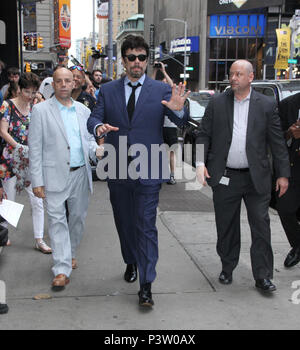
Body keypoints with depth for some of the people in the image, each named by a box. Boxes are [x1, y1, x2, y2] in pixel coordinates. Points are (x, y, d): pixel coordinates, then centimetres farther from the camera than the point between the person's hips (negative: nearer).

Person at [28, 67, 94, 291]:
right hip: (55, 175, -4)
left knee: (78, 217, 13)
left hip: (80, 173, 4)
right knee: (57, 220, -4)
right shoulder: (41, 110, -2)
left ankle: (70, 253, 35)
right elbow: (35, 148, -4)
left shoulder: (84, 110, 11)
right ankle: (62, 269, 0)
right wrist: (37, 180, -10)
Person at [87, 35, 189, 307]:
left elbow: (182, 122, -9)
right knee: (124, 222, 18)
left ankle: (146, 285, 0)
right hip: (117, 171, 3)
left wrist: (178, 110, -33)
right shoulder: (108, 91, 7)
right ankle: (131, 262, 42)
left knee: (146, 226, -5)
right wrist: (99, 126, -25)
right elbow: (93, 118, -1)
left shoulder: (162, 91, 0)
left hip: (148, 171, -3)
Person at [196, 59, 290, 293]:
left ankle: (263, 276, 14)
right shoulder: (217, 103, 4)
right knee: (226, 227, 12)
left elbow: (277, 142, 3)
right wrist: (200, 163, -8)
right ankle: (227, 269, 29)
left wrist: (283, 174, 1)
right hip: (224, 177, 1)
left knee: (261, 227, 2)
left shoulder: (267, 105, 2)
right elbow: (204, 135, 5)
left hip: (257, 178, -1)